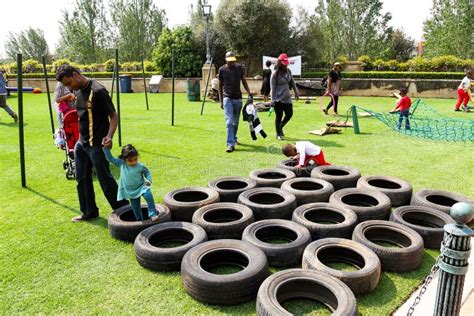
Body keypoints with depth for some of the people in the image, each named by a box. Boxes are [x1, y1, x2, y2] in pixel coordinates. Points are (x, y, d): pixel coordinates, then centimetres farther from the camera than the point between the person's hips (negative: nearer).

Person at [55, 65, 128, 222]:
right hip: (82, 143, 9)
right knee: (82, 178, 14)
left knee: (105, 178, -2)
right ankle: (89, 212, 28)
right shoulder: (77, 91, 9)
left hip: (97, 144, -9)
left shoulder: (98, 91, -17)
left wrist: (109, 136, -31)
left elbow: (113, 116, -16)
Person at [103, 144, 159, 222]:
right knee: (136, 209, 9)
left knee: (149, 196, -33)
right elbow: (110, 158, -2)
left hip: (141, 187, -2)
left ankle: (153, 214, -23)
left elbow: (147, 173, 2)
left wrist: (148, 180, -17)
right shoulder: (121, 164, -7)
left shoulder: (141, 166, -12)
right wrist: (106, 148, -9)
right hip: (131, 191, 3)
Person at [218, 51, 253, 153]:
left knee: (236, 122, 12)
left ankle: (234, 138, 33)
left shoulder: (239, 68, 4)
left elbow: (244, 81, 11)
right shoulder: (222, 70, 0)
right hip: (227, 98, -2)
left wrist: (249, 93, -2)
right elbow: (220, 86, 6)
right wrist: (221, 101, 4)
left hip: (238, 98, 3)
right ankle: (231, 144, -13)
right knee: (229, 122, -12)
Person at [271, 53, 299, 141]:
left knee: (289, 114, 8)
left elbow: (292, 82, 15)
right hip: (278, 99, -6)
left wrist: (296, 92, 12)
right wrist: (273, 100, -15)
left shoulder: (288, 71, 4)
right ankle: (278, 134, 21)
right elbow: (273, 88, -12)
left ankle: (280, 127, 33)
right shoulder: (275, 74, -13)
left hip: (287, 98, 6)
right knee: (279, 117, 4)